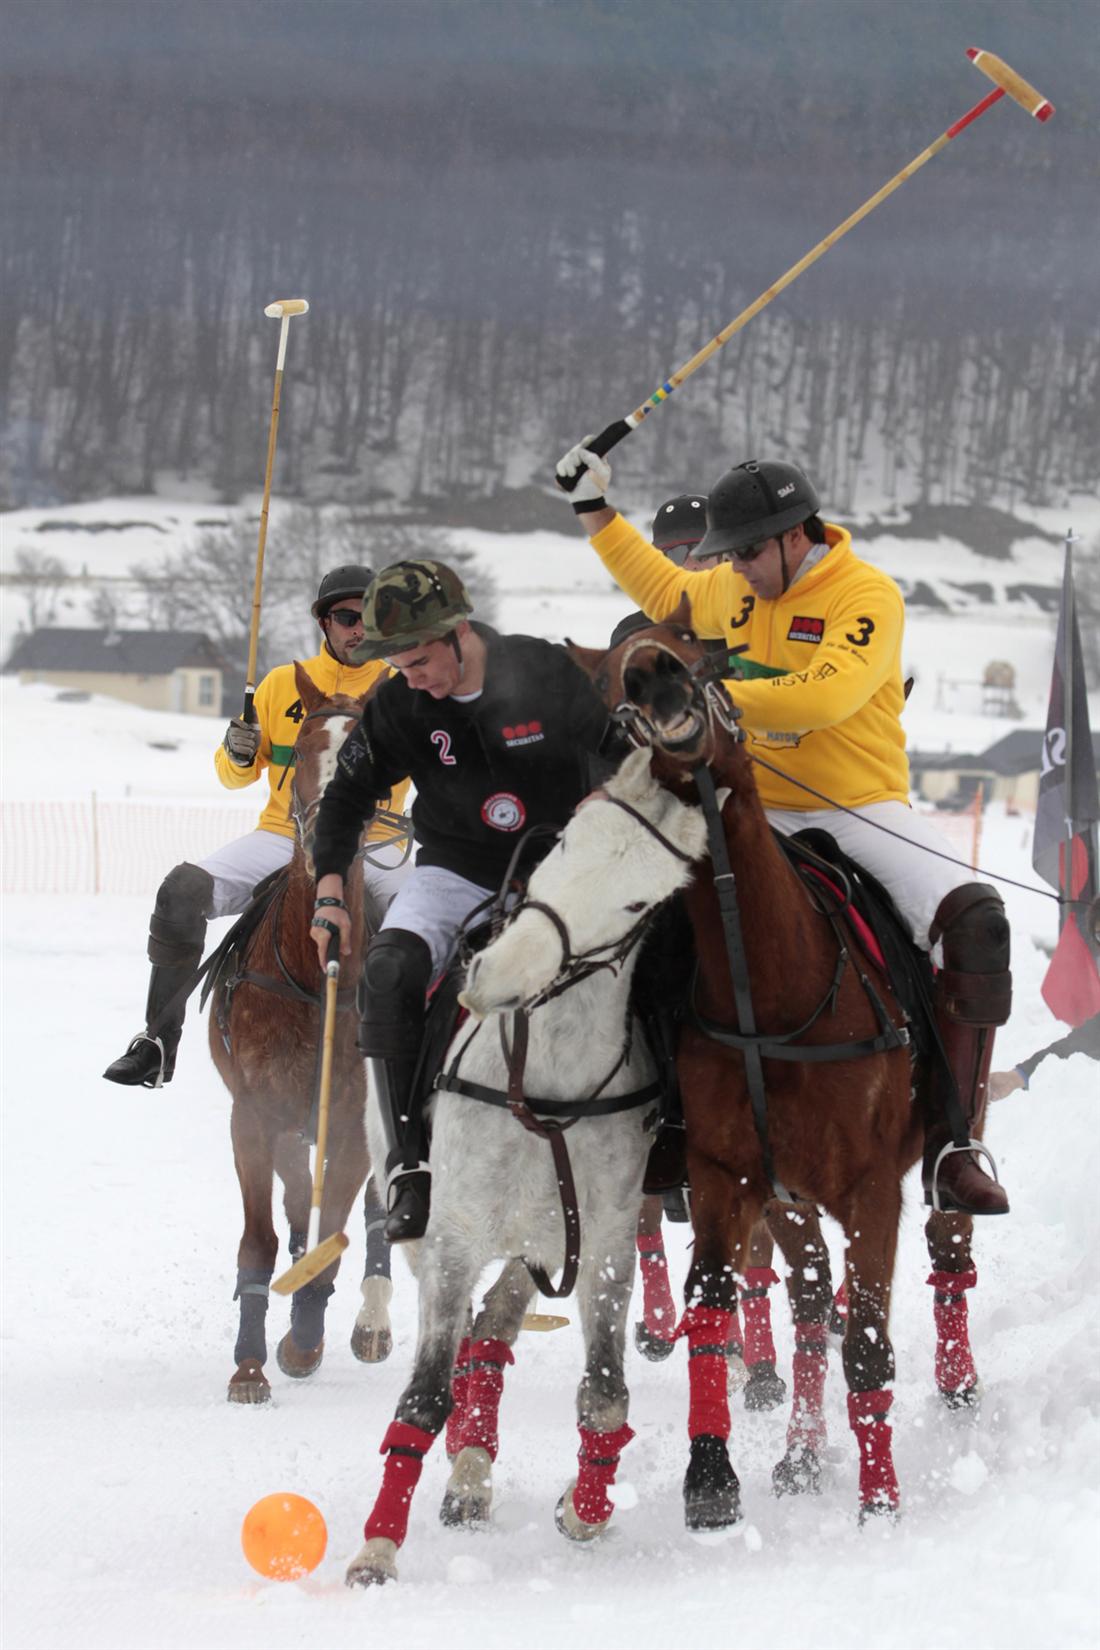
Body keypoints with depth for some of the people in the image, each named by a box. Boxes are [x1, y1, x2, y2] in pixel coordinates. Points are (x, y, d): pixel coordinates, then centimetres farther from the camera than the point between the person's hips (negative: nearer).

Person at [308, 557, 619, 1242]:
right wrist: (330, 892, -1)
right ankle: (409, 1165, -28)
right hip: (455, 872, 1)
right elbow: (350, 794, 7)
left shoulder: (549, 673, -12)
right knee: (389, 971, -27)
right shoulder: (399, 705, -7)